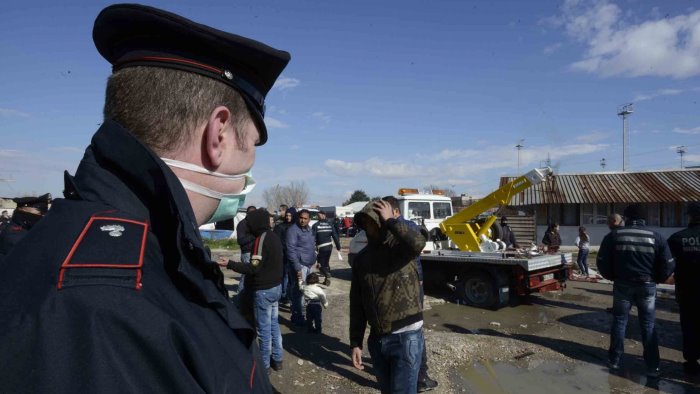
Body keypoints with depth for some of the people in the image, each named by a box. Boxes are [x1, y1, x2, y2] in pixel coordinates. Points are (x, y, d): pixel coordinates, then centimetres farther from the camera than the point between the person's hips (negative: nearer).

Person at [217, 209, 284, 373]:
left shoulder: (261, 239, -20)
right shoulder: (274, 237, 8)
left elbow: (254, 268, -24)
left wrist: (230, 264, -21)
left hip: (263, 290, -9)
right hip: (276, 286, 9)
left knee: (263, 328, 2)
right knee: (274, 324, 17)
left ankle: (264, 364, 12)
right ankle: (277, 359, 26)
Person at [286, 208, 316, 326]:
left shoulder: (308, 229, 13)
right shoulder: (293, 230, -13)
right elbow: (291, 250, -18)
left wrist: (314, 259, 17)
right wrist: (297, 267, -22)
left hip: (309, 264, 8)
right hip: (300, 264, -8)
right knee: (299, 290, -5)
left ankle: (301, 312, 26)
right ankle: (297, 316, 3)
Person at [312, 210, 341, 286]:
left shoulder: (315, 226, -6)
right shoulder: (330, 225, 4)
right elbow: (335, 237, 2)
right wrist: (338, 248, 5)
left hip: (321, 248, -5)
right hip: (329, 247, 5)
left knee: (320, 264, 6)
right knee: (326, 263, 21)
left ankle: (327, 275, -20)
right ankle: (327, 280, 25)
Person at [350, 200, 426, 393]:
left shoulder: (400, 246, -9)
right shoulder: (362, 258, 6)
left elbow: (418, 243, -35)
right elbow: (357, 303, 9)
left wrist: (390, 220, -23)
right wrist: (356, 342, 7)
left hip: (406, 337, -5)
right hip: (377, 339, 6)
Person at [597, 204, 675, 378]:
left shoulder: (614, 235, -3)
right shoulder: (656, 237, -1)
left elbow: (602, 261, -4)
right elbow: (668, 265, -2)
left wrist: (612, 276, 12)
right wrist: (655, 279, 14)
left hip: (622, 285, 0)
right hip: (647, 286, 1)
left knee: (619, 321, 11)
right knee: (648, 325, 9)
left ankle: (614, 360, 18)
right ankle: (652, 367, 12)